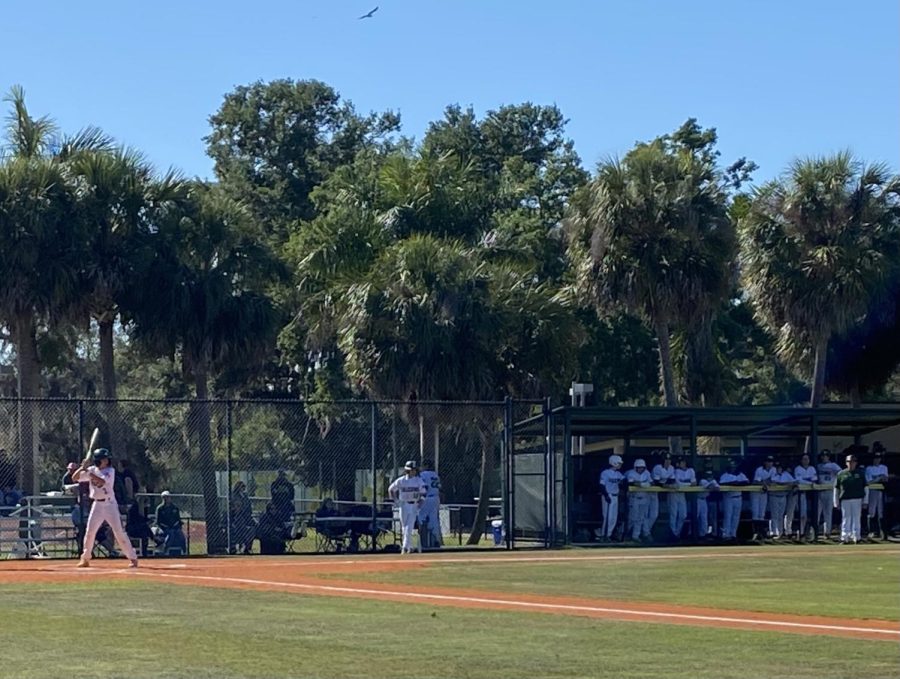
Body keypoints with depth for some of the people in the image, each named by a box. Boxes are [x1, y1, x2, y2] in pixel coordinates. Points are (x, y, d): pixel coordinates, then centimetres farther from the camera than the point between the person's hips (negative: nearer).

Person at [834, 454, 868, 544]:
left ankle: (856, 537, 4)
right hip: (845, 500, 0)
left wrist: (865, 501, 0)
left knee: (856, 518, 1)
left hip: (857, 499, 0)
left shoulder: (860, 473, 9)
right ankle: (844, 538, 3)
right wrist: (836, 502, 5)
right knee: (845, 519, 2)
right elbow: (836, 489, 10)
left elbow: (865, 488, 7)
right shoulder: (841, 474, 9)